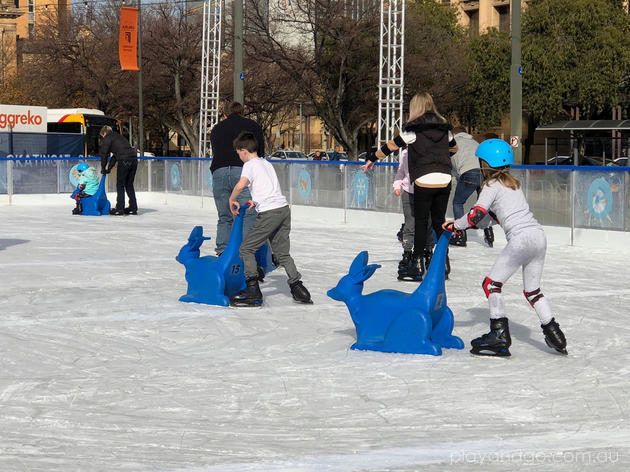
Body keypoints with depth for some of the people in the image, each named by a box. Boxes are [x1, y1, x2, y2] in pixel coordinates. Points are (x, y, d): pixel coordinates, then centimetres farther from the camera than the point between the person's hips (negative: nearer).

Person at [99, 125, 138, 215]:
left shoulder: (107, 139, 6)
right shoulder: (119, 136, 30)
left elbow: (104, 154, 6)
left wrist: (103, 168, 17)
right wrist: (109, 168, 29)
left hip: (124, 161, -7)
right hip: (134, 159, 7)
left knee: (120, 185, -1)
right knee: (129, 184, 14)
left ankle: (120, 208, -4)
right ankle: (133, 208, 13)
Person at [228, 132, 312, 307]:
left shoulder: (250, 165, -2)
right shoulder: (266, 163, 23)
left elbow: (240, 185, -18)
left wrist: (232, 200, -2)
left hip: (270, 212, -8)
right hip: (284, 208, 8)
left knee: (247, 248, -2)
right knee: (282, 252, 17)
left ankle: (253, 290, -9)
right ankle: (297, 286, 10)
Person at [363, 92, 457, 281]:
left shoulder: (413, 129, -4)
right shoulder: (444, 128, 11)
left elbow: (392, 145, -4)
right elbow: (454, 147, 28)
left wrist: (372, 159, 6)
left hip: (424, 182, -4)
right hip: (444, 180, 4)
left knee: (421, 222, 5)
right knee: (439, 222, 16)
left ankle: (417, 264, 5)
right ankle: (444, 260, 16)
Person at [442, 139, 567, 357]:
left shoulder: (492, 186, -1)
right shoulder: (513, 183, 24)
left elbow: (477, 215, -9)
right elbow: (491, 218, 25)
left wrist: (455, 226, 8)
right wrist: (459, 224, 22)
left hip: (521, 238, -9)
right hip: (539, 235, 9)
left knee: (492, 283, -3)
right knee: (532, 290, 19)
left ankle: (500, 334, -10)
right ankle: (553, 333, 15)